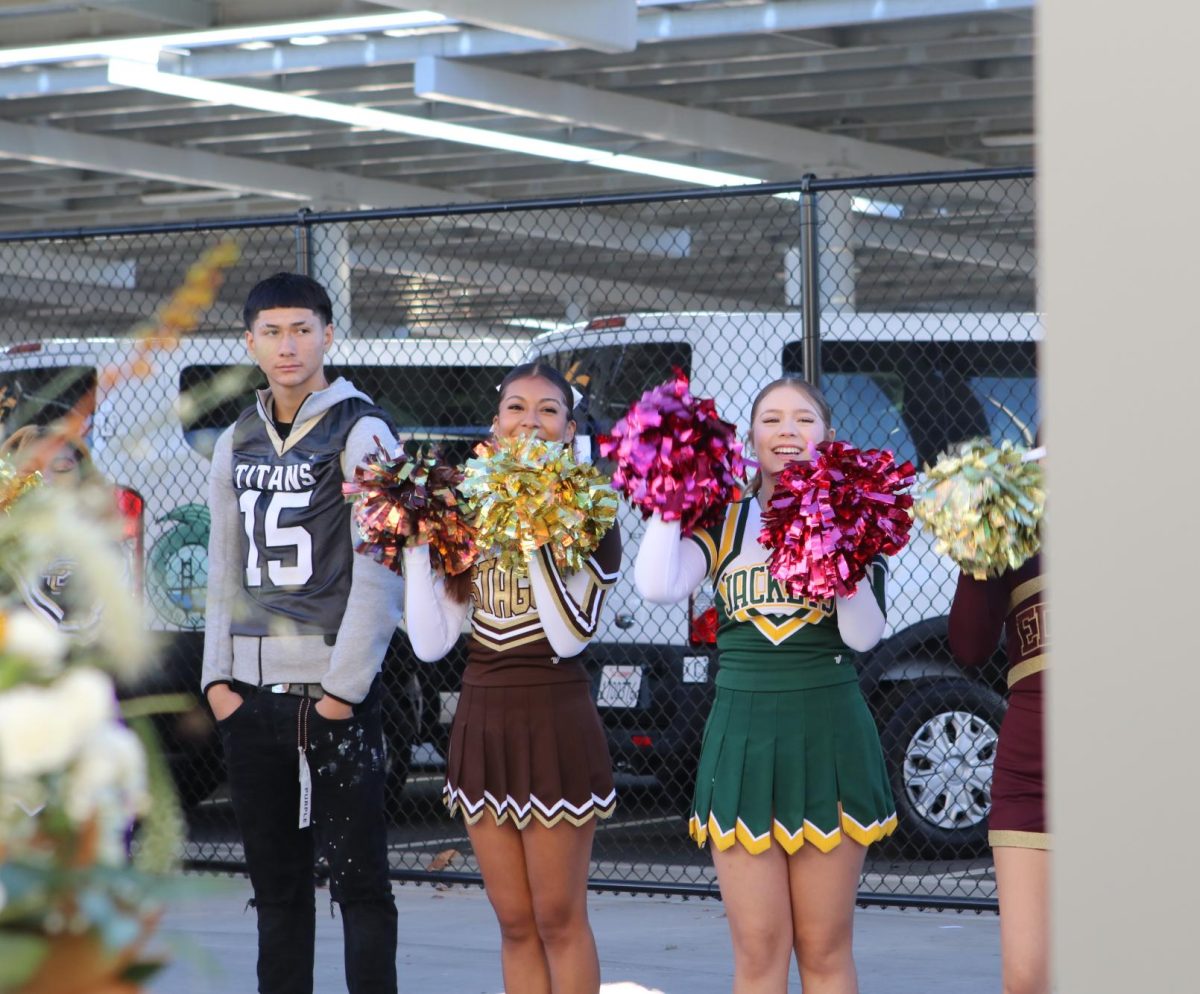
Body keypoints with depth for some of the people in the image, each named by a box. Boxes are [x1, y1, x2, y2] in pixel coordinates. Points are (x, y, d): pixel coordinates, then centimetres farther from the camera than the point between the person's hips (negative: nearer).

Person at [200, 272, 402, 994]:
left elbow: (378, 571, -9)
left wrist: (345, 687, -14)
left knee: (358, 876, -2)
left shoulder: (360, 432, -4)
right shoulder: (237, 443, 14)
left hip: (335, 690, -6)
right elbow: (226, 569, 17)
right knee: (276, 880, 10)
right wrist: (219, 676, 6)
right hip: (253, 693, 6)